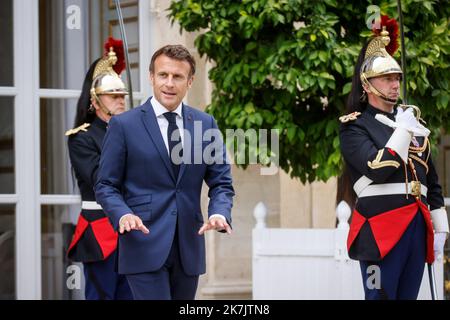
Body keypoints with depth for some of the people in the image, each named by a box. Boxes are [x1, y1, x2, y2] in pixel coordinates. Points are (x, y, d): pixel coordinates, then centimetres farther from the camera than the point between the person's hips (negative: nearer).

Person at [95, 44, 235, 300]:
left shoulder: (206, 124, 9)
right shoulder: (124, 125, -1)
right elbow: (106, 185, 2)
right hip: (145, 246, -4)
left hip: (189, 248, 4)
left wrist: (219, 213, -11)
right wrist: (123, 214, -19)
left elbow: (221, 182, 11)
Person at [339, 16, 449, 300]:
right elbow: (377, 170, -17)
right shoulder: (355, 127, 0)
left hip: (417, 226, 6)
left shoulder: (412, 121, 19)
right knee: (381, 295, -7)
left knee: (408, 295, 7)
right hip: (382, 230, -6)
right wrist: (403, 131, -8)